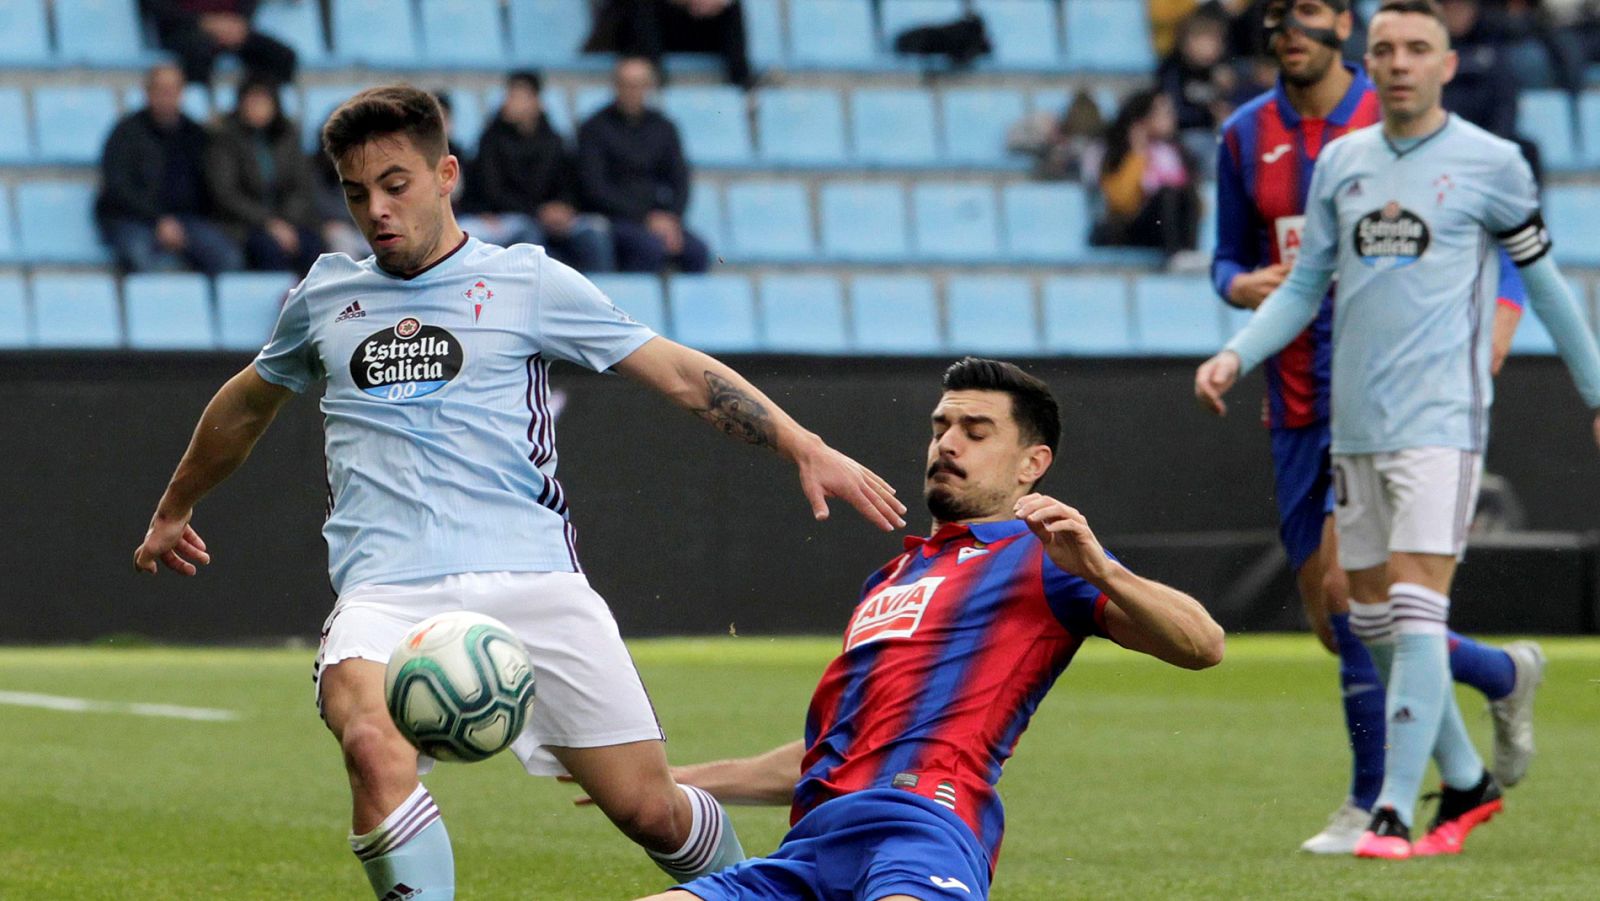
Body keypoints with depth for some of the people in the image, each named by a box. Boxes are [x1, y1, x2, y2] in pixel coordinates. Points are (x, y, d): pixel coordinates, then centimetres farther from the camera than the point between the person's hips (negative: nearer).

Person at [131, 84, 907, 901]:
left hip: (530, 579, -1)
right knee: (376, 748, -33)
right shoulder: (325, 297, 17)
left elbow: (678, 372, 9)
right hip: (387, 591, 1)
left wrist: (804, 447, -2)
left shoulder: (526, 282, 9)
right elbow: (248, 403, 36)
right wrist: (173, 509, 48)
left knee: (646, 807, -5)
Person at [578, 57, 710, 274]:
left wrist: (672, 217, -8)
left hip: (657, 218, 4)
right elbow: (595, 189, -7)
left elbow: (680, 180, 13)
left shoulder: (663, 128, 15)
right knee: (651, 247, -34)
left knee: (697, 252, -24)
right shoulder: (594, 128, 0)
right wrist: (646, 218, -14)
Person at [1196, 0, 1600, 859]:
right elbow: (1304, 285, 15)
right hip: (1354, 424, 6)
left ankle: (1394, 812, -14)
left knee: (1415, 613, -14)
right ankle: (1467, 782, 25)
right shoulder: (1339, 163, 10)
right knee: (1371, 618, 9)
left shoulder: (1489, 163, -2)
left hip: (1440, 422, -5)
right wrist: (1236, 355, -1)